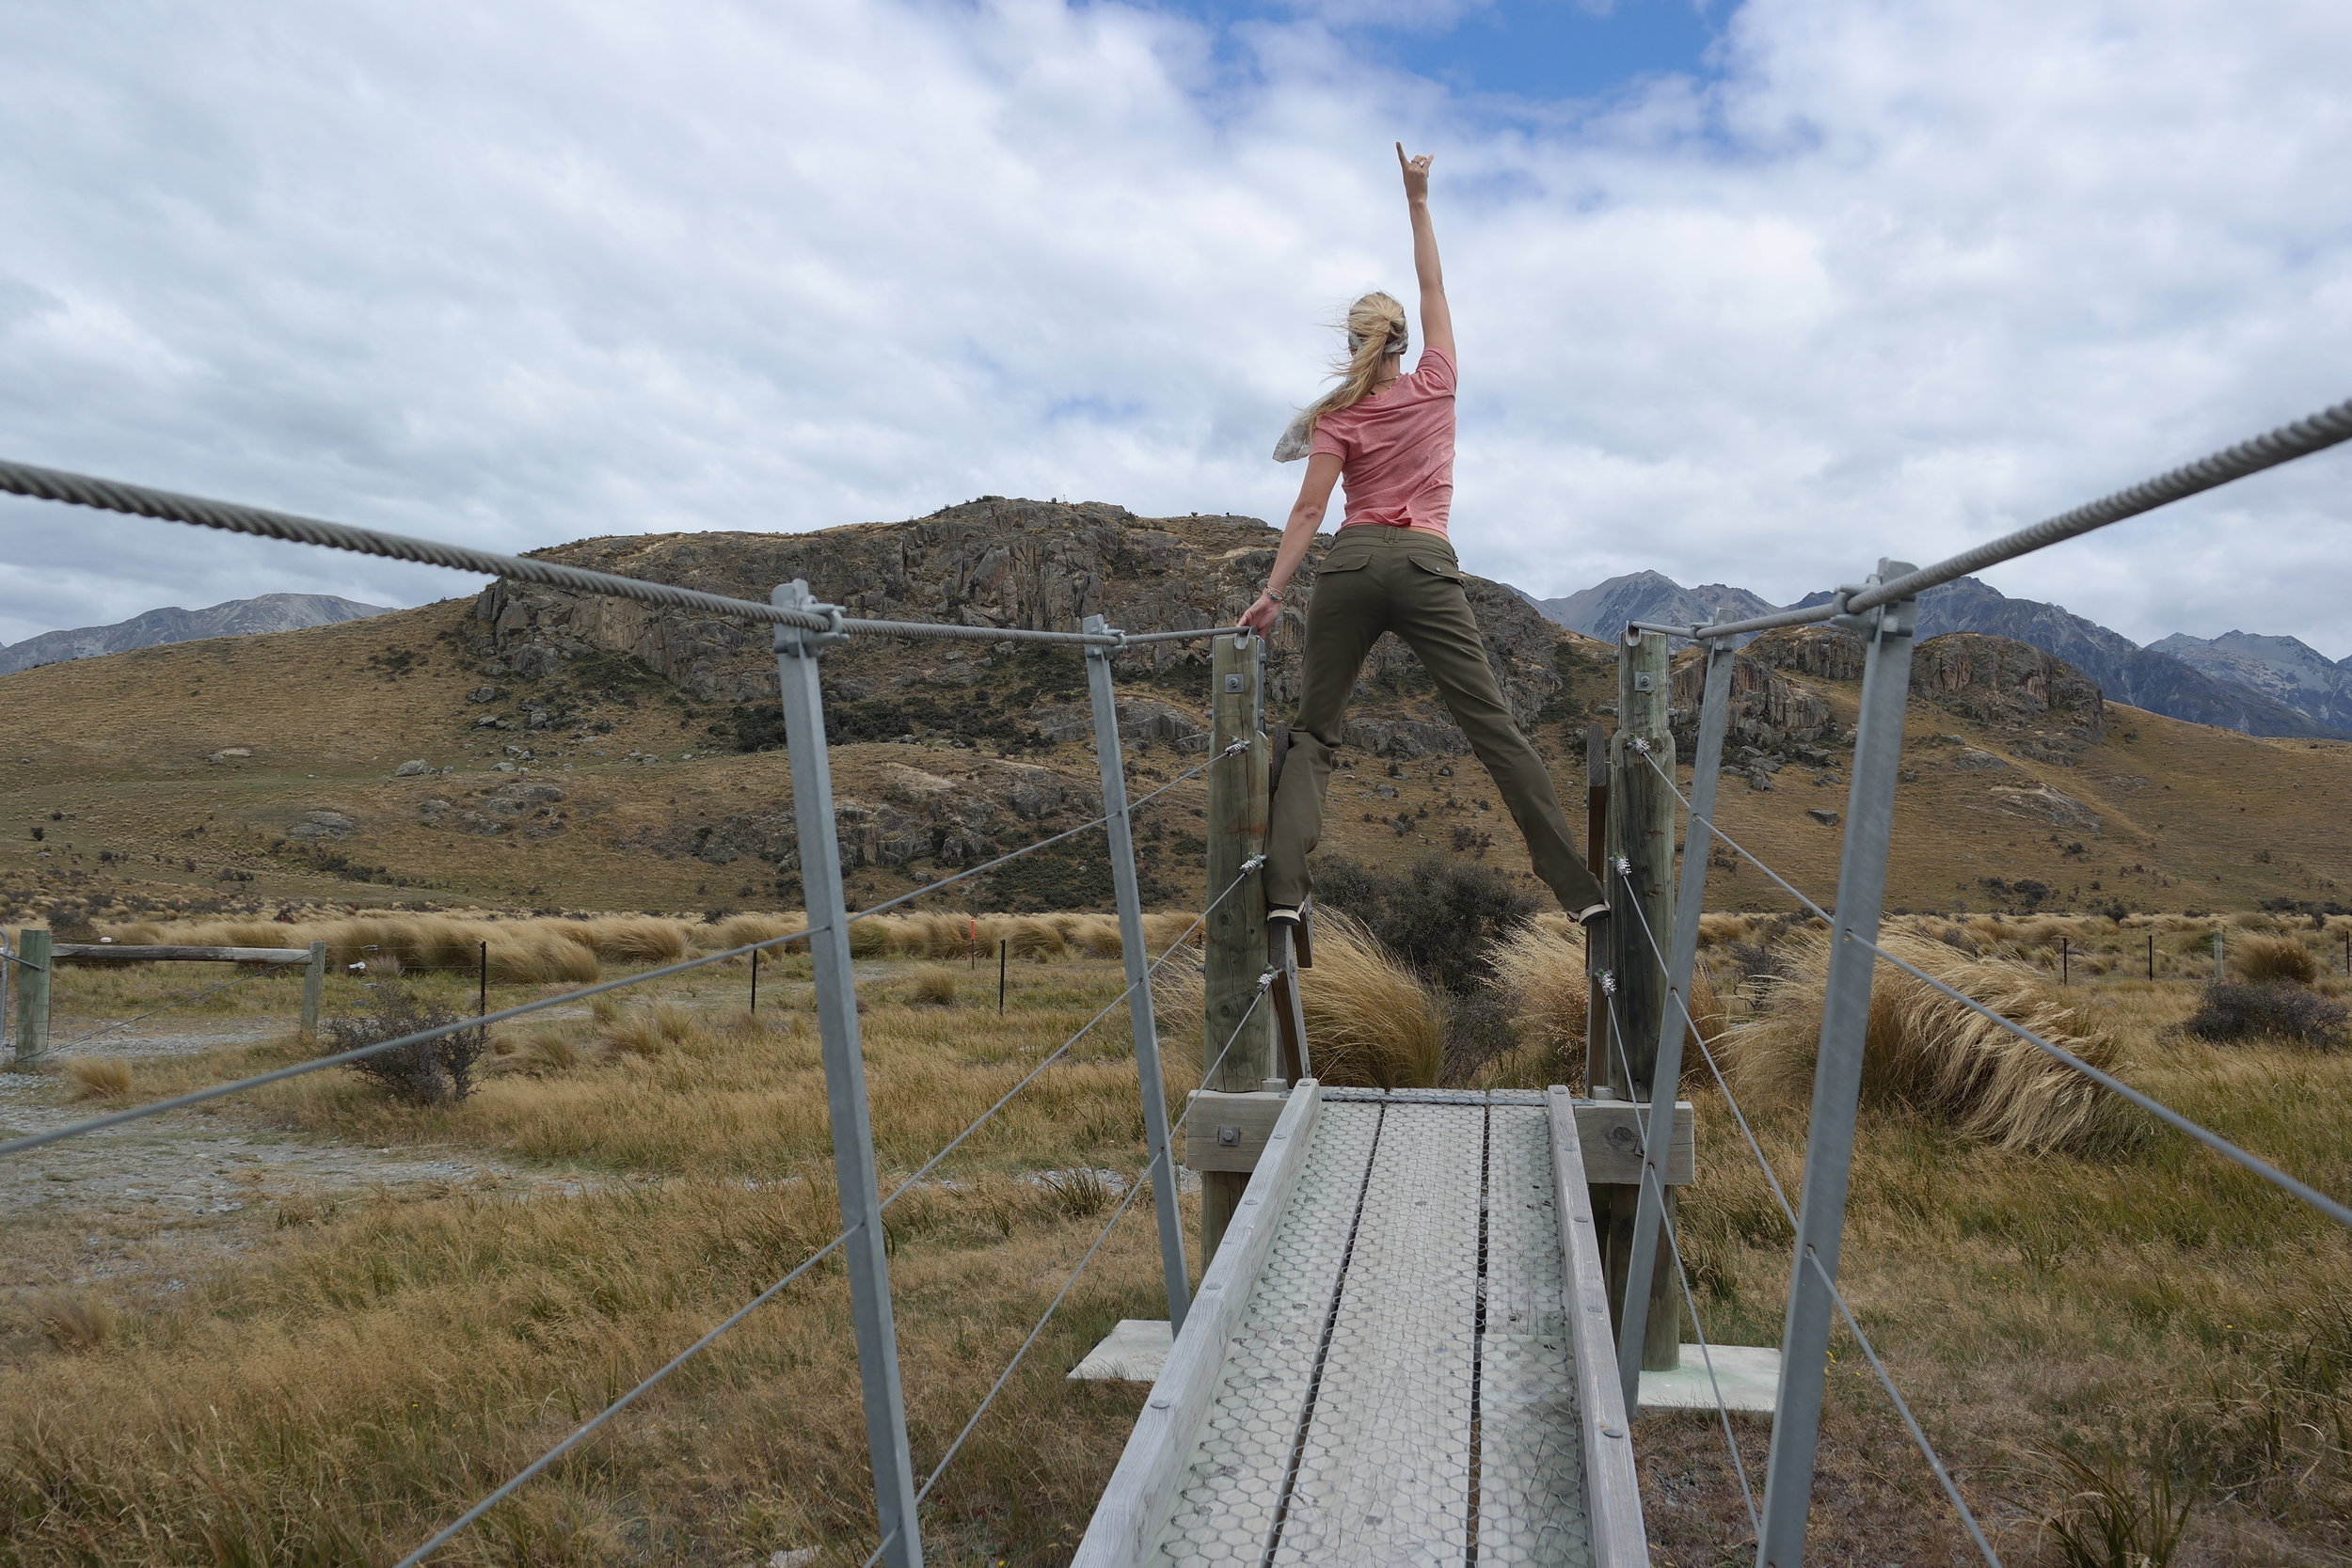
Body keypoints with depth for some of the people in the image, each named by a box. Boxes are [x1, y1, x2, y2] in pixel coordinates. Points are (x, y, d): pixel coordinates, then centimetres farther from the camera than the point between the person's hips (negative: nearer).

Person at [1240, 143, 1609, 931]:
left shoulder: (1337, 417, 6)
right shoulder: (1436, 385, 10)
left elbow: (1309, 511, -4)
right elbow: (1434, 287, 23)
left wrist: (1272, 592, -3)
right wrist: (1417, 202, 31)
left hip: (1352, 564, 0)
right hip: (1427, 566, 1)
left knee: (1314, 731, 5)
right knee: (1493, 725, -2)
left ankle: (1284, 889, -11)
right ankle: (1577, 887, -6)